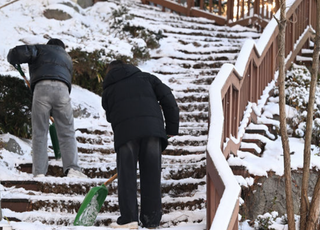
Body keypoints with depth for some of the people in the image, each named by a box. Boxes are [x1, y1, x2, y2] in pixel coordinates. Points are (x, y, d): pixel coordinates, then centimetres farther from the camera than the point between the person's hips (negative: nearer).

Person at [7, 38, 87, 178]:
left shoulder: (40, 49, 24)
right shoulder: (67, 58, 37)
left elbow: (19, 53, 5)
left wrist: (12, 59, 27)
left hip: (41, 88, -2)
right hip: (62, 89, 2)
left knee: (39, 133, 2)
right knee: (67, 132, 4)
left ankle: (39, 172, -5)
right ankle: (72, 168, -13)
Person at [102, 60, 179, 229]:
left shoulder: (108, 90, 27)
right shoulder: (145, 77, 27)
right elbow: (167, 98, 14)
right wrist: (172, 127, 15)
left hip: (125, 130, -1)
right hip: (152, 126, 1)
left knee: (126, 173, 5)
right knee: (151, 172, 5)